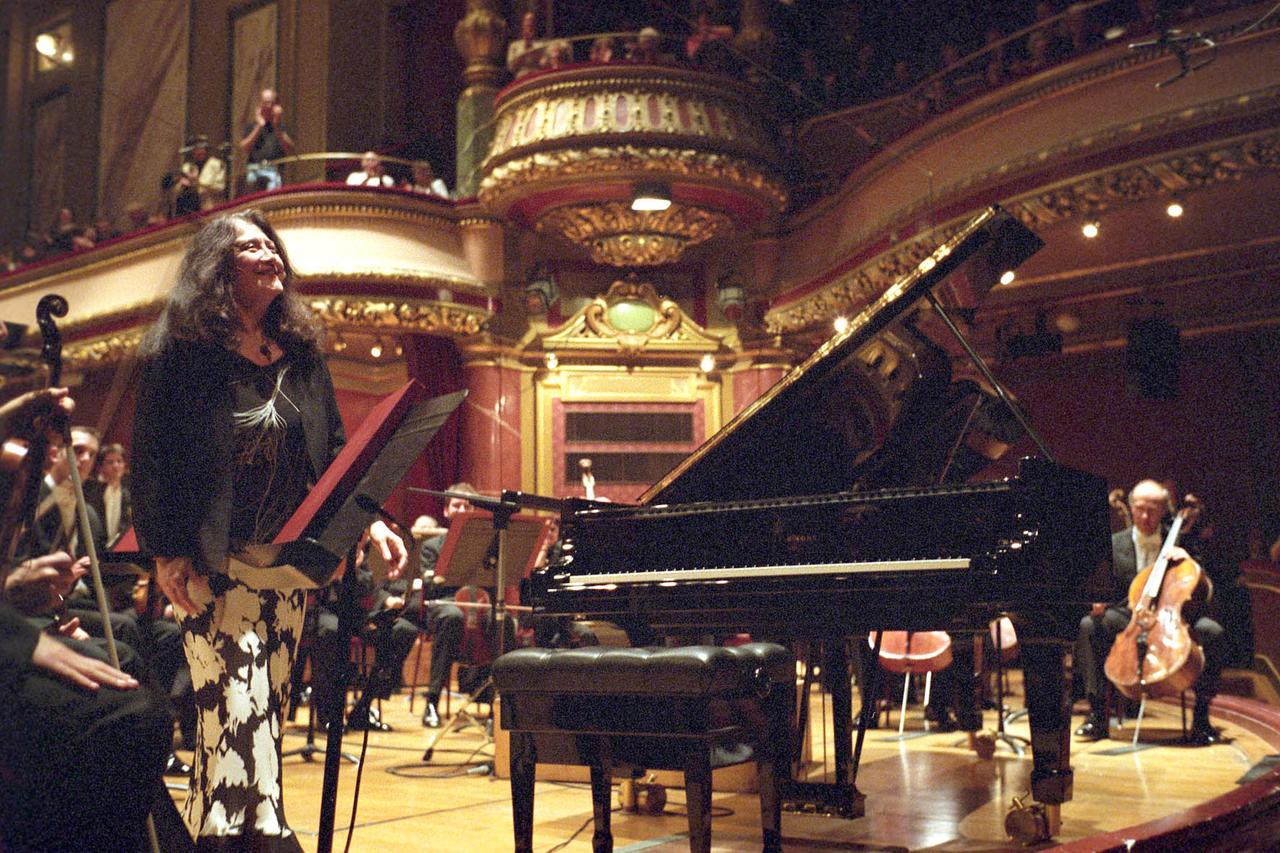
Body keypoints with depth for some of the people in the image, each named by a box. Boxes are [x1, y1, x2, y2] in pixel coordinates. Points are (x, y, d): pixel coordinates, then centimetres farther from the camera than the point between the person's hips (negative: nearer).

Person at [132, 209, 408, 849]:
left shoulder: (303, 356, 13)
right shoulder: (181, 353, -1)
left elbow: (334, 452, 13)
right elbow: (150, 456, -5)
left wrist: (370, 521, 1)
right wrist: (165, 551, -12)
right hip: (214, 561, -5)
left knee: (270, 704, 8)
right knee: (237, 704, -12)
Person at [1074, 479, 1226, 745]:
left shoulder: (1180, 540, 8)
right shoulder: (1114, 544, 8)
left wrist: (1187, 560, -11)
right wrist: (1099, 601, -18)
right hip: (1129, 617, 0)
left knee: (1211, 630, -30)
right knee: (1087, 626, -28)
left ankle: (1201, 717, -16)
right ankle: (1097, 715, -22)